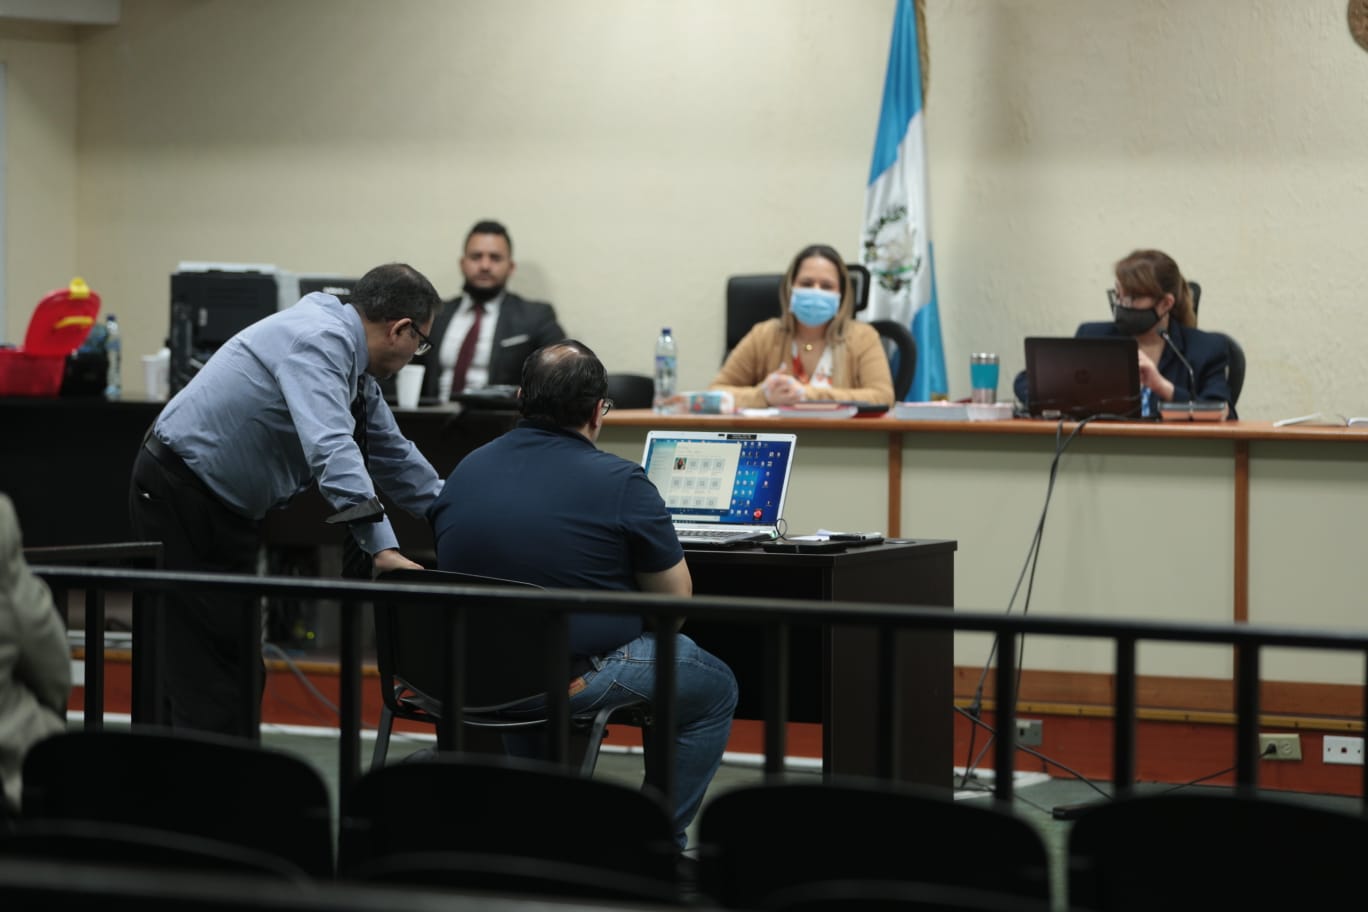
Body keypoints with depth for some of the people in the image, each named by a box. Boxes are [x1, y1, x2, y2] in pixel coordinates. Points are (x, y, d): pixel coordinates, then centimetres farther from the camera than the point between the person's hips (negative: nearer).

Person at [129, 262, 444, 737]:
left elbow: (393, 455, 21)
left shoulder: (356, 372, 9)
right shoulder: (320, 341, -23)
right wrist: (381, 546, -41)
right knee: (208, 661, -11)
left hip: (229, 509, 10)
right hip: (179, 495, -10)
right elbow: (331, 448, -36)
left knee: (236, 660, 12)